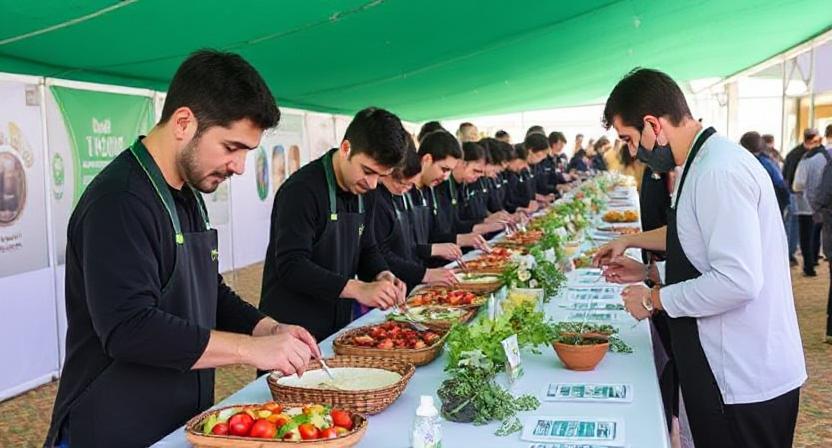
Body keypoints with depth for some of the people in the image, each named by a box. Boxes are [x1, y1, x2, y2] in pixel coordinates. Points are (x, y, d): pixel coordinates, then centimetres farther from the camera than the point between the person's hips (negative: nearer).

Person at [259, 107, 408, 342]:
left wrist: (383, 275, -9)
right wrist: (357, 289, -33)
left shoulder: (364, 192, 5)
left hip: (340, 324, 8)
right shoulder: (302, 190, -21)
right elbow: (291, 266, -27)